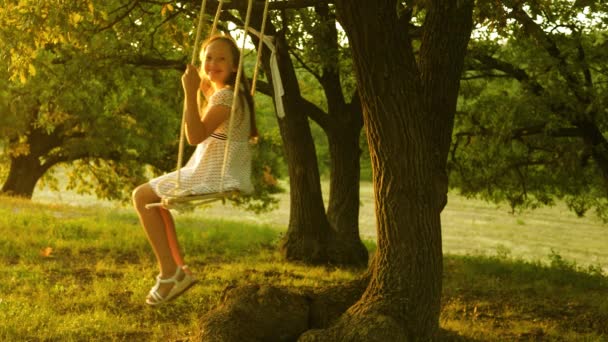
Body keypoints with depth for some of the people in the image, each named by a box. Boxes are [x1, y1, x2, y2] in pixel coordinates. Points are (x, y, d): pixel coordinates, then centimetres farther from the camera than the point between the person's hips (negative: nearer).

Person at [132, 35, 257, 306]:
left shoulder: (224, 96, -18)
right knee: (156, 196, 26)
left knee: (142, 196, -4)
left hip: (215, 176, -11)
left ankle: (170, 273, -7)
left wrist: (191, 91, -29)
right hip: (224, 174, 11)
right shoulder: (233, 93, 14)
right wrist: (201, 89, 24)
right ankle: (178, 268, 19)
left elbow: (195, 136, -27)